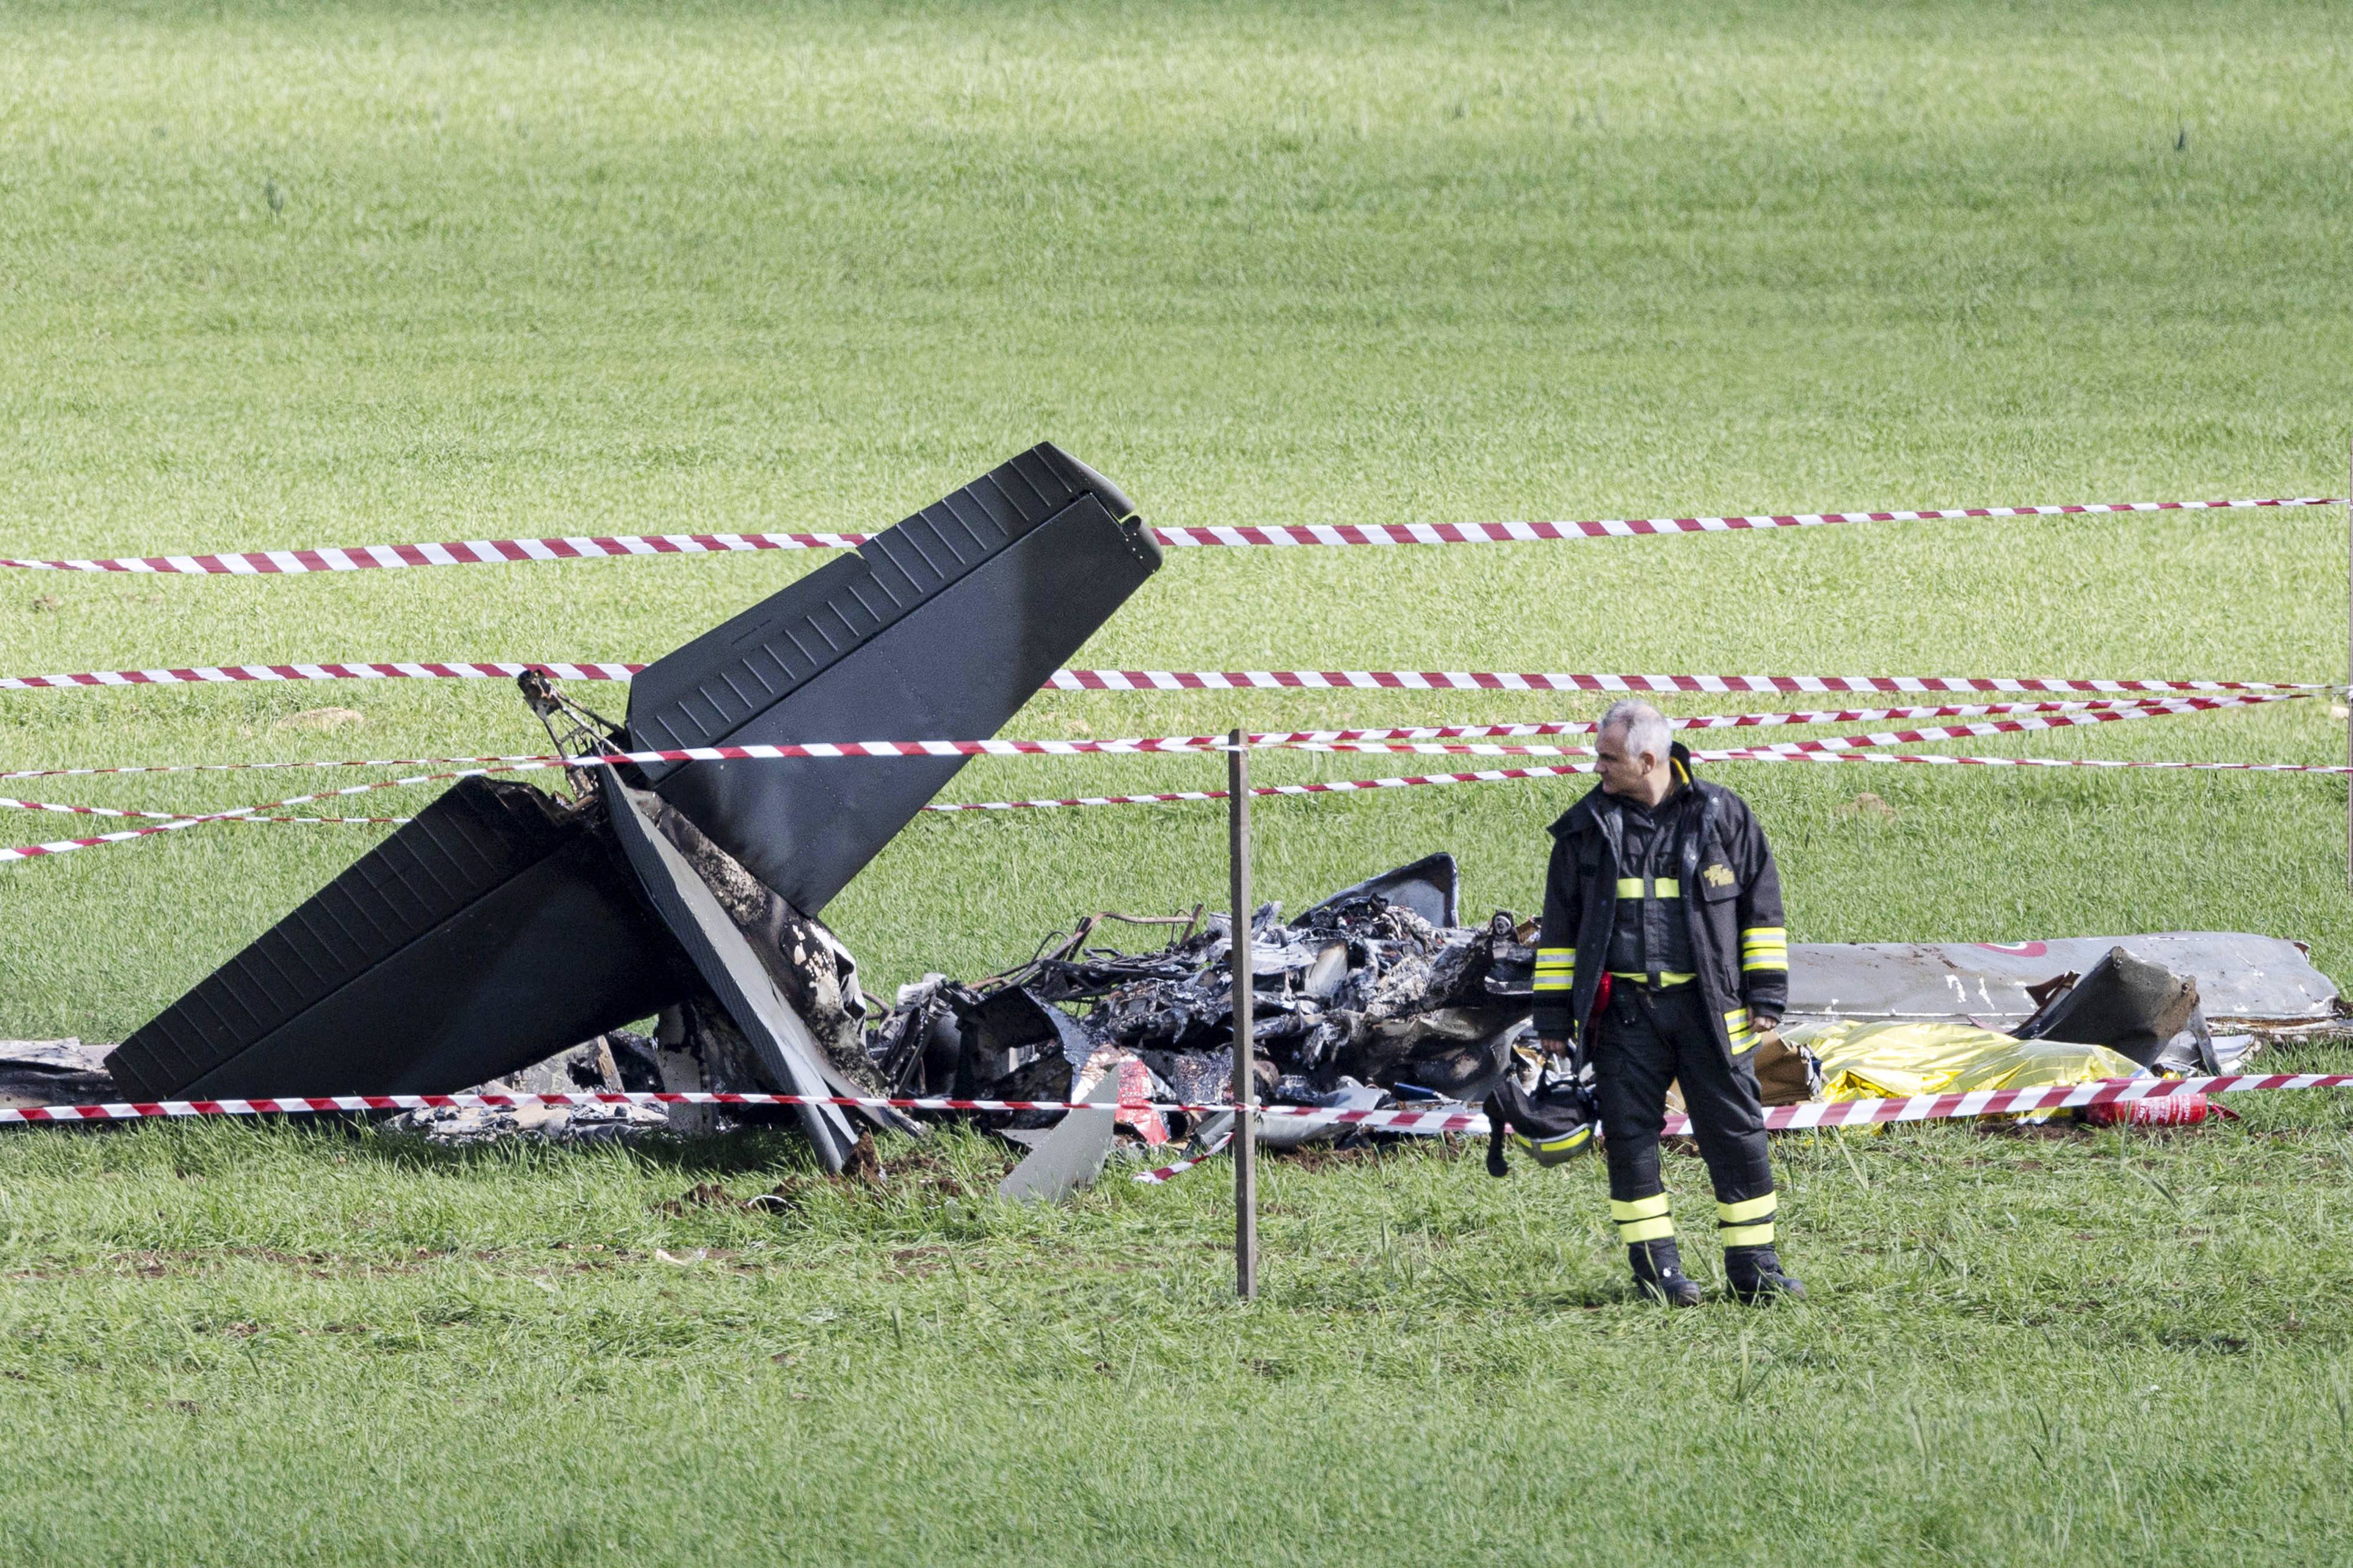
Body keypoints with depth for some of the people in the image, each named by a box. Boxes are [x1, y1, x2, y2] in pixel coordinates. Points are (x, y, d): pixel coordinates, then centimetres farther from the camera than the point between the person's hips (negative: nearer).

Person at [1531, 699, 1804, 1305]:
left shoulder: (1722, 817, 2)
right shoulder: (1587, 829, 6)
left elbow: (1761, 906, 8)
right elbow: (1560, 926, 11)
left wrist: (1766, 994, 2)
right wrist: (1553, 1014, 8)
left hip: (1708, 1005, -1)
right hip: (1624, 1009, 1)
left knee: (1736, 1133, -1)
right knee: (1630, 1135, -1)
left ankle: (1754, 1268, 6)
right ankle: (1656, 1266, 8)